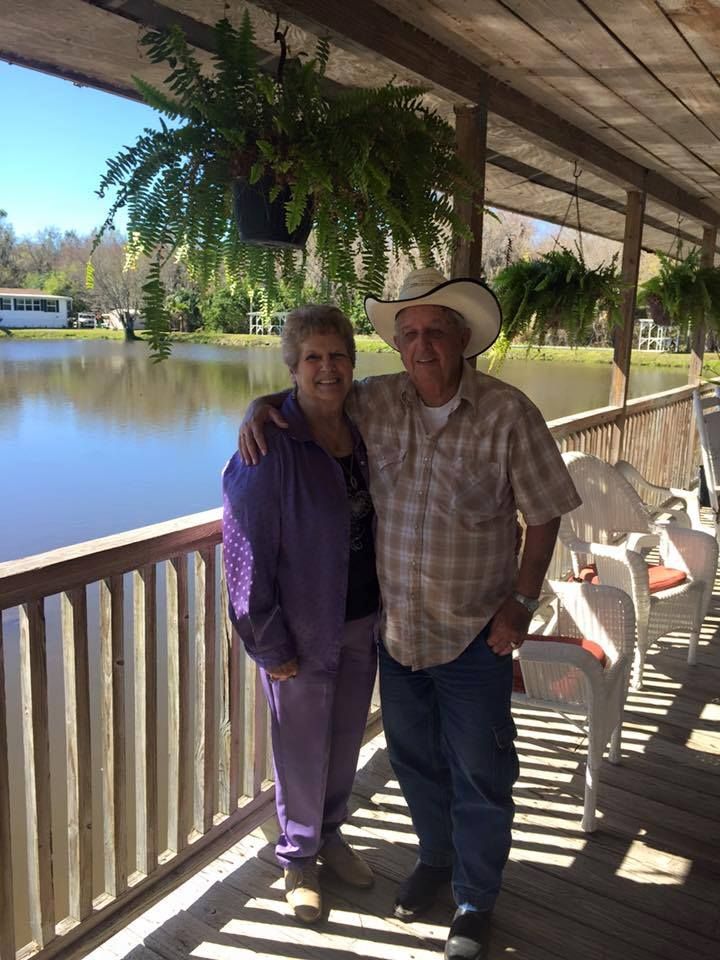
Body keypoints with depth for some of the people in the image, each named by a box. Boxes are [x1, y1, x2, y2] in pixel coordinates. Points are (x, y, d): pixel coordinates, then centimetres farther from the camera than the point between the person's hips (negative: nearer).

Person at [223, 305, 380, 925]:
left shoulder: (364, 429, -1)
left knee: (347, 739, 22)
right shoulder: (270, 448, -20)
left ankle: (330, 834, 47)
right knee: (303, 749, 13)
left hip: (363, 622, 6)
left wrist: (388, 608, 9)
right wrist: (269, 646, -15)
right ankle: (298, 860, 39)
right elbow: (247, 553, -18)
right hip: (304, 631, -5)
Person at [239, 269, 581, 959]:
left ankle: (476, 897, 35)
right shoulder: (376, 402, -4)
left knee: (478, 774, 11)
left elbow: (543, 515, -7)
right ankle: (436, 857, 49)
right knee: (414, 758, 22)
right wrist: (258, 408, -11)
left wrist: (521, 602, -11)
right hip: (396, 627, 4)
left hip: (475, 635, -3)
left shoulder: (508, 414, -14)